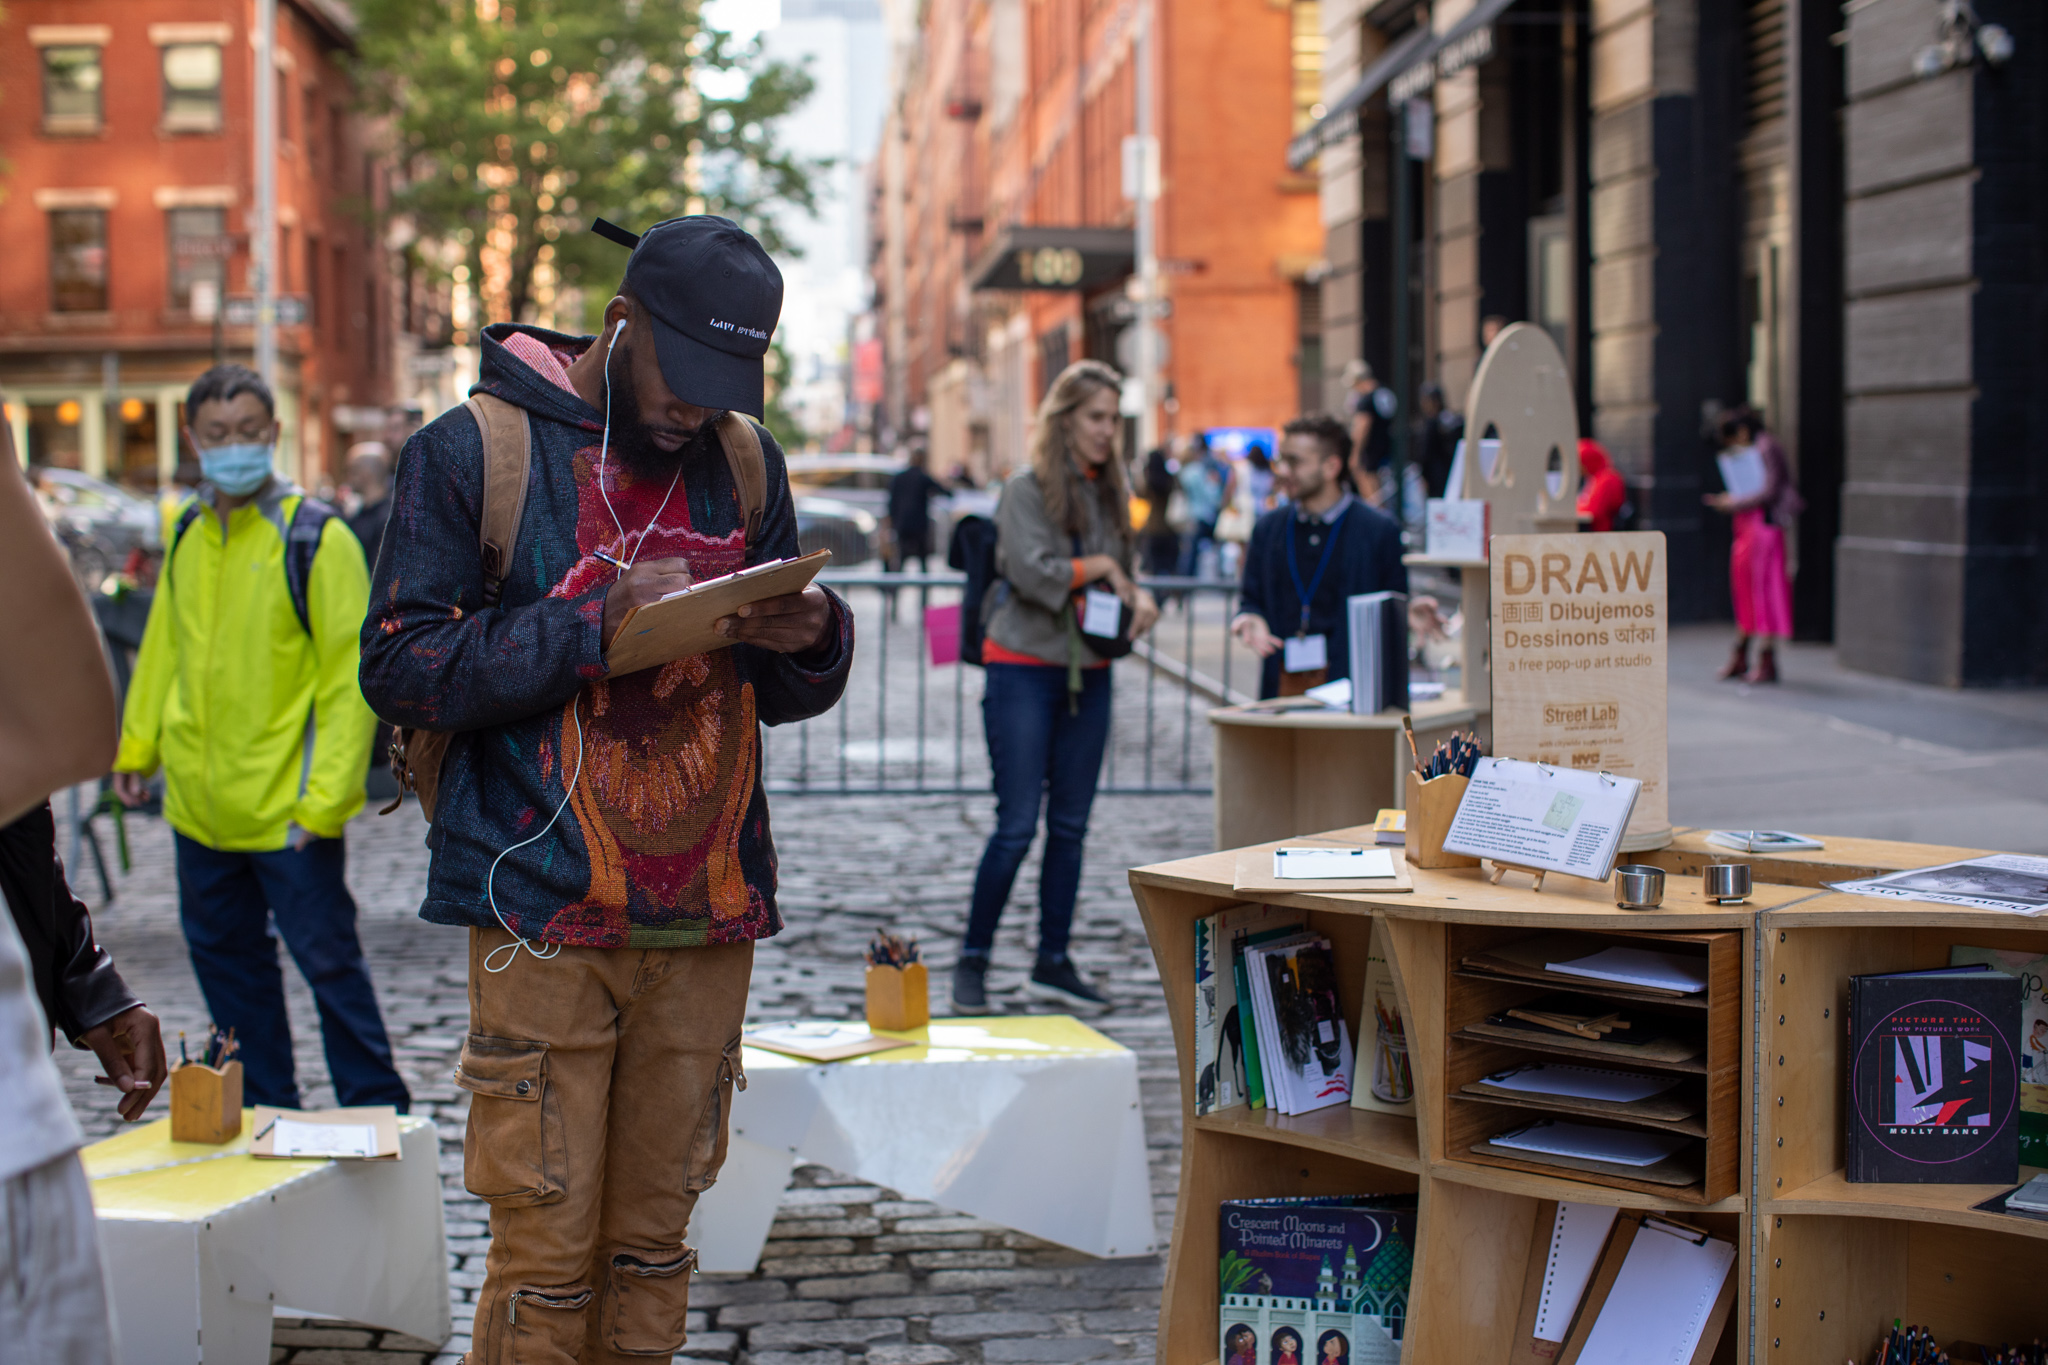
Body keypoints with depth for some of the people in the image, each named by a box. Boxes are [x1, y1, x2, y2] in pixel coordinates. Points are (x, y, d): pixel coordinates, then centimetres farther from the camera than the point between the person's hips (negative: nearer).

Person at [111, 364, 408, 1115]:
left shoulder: (315, 538, -12)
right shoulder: (187, 533, 8)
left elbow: (350, 674, -14)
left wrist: (326, 794, -19)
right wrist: (137, 742, 17)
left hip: (286, 806, -7)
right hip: (200, 802, 7)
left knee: (326, 959, -1)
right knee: (223, 955, 15)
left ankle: (376, 1112, 11)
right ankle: (265, 1111, 28)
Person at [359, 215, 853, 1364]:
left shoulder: (745, 460, 12)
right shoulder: (474, 449, -1)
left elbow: (779, 695, 17)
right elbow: (398, 665, -9)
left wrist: (811, 639, -7)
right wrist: (599, 622, -19)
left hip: (706, 916, 4)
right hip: (545, 916, -4)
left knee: (654, 1243, 9)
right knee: (548, 1249, -3)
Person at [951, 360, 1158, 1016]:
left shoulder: (1109, 492, 11)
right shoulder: (1026, 488, -7)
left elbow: (1121, 572, 15)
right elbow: (1033, 571, -19)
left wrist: (1137, 595, -6)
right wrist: (1100, 567, -8)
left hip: (1089, 671, 6)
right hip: (1025, 667, -6)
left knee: (1070, 825, 8)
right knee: (1017, 825, -7)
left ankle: (1053, 962, 17)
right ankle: (972, 959, 6)